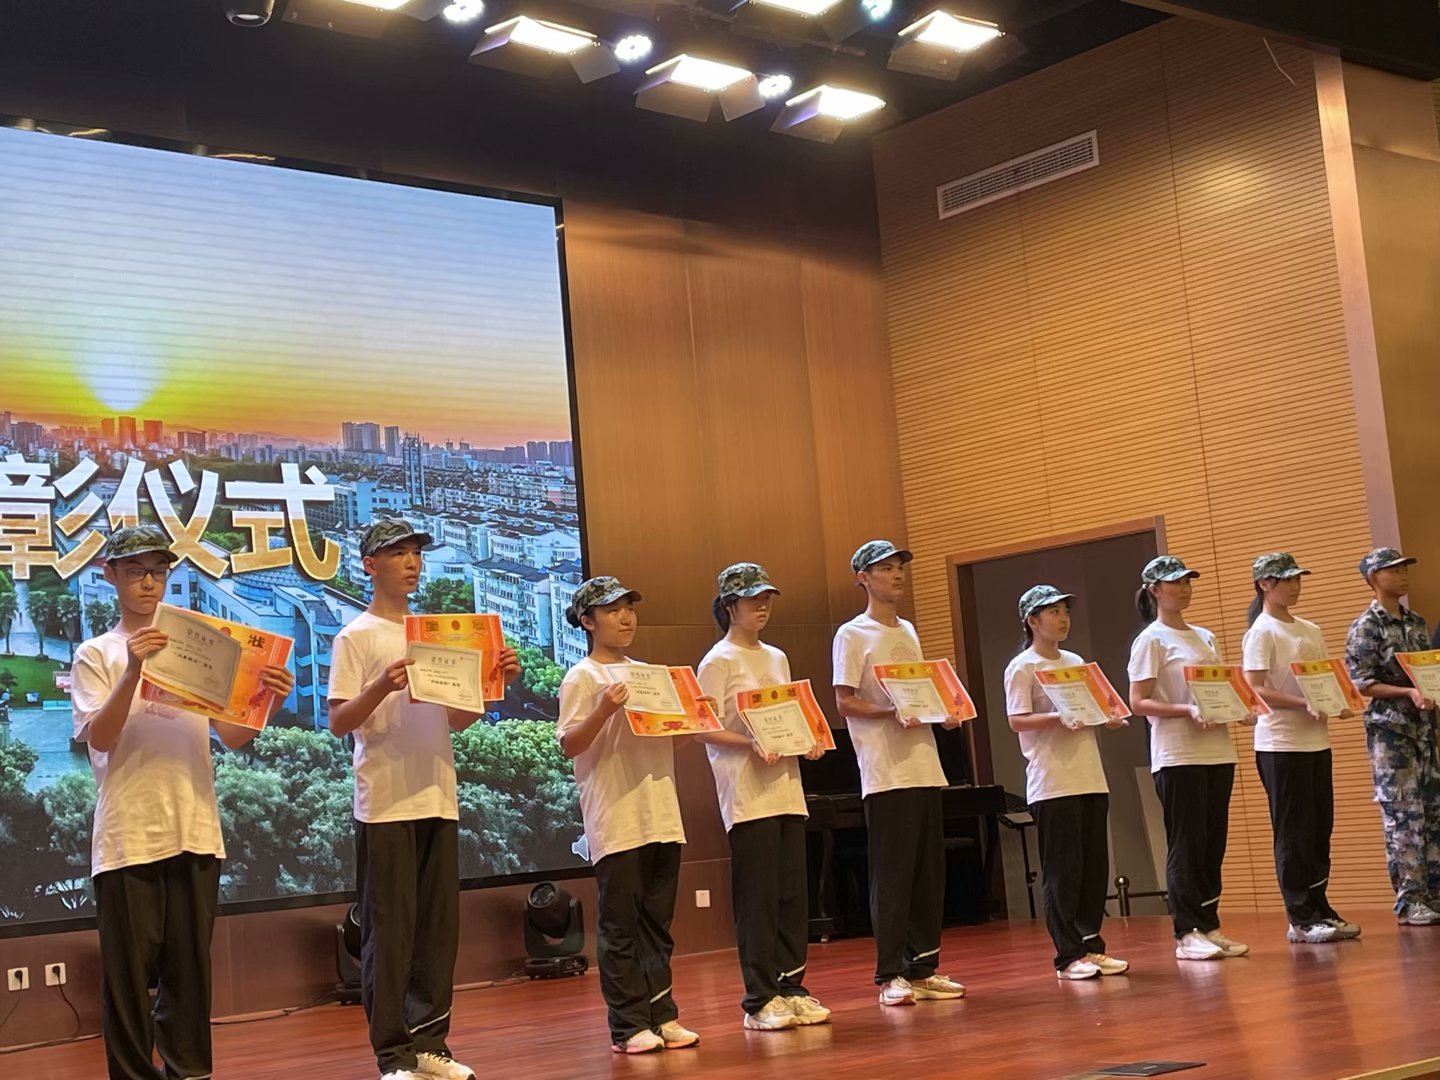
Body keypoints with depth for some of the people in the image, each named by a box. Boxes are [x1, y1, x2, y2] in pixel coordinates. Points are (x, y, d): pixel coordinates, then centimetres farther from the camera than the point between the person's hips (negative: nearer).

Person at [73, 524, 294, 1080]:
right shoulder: (96, 654, 5)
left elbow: (233, 737, 7)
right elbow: (98, 738, -9)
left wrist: (268, 704, -13)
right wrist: (133, 670, -22)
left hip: (195, 831, 3)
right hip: (129, 836, -3)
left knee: (190, 966, 8)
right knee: (130, 971, 0)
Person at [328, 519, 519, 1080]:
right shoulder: (357, 637, -2)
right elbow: (338, 722, -9)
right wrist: (382, 686, -25)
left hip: (439, 800, 6)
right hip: (385, 806, -6)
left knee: (438, 928, 8)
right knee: (389, 931, -3)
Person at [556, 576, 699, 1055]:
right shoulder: (582, 678, -3)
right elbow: (570, 745, -11)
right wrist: (603, 709, -26)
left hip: (661, 815, 6)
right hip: (616, 821, -6)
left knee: (657, 924, 10)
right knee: (620, 926, -1)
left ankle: (662, 1015, 15)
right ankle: (629, 1025, 4)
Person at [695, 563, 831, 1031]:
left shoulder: (777, 658, 17)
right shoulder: (717, 662, -3)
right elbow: (707, 730, -8)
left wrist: (809, 741, 2)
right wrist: (751, 745, -22)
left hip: (787, 790, 7)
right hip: (747, 795, -6)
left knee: (793, 896, 7)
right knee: (757, 899, -5)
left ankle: (791, 988, 14)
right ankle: (760, 1000, 0)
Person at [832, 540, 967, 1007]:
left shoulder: (908, 631, 19)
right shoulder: (852, 635, -2)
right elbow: (844, 702, -7)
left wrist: (943, 712, 3)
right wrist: (890, 713, -22)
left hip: (924, 765, 7)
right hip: (884, 771, -7)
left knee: (930, 874, 7)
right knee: (892, 876, -6)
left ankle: (924, 967, 15)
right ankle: (891, 975, 0)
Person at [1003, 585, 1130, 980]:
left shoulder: (1075, 662, 17)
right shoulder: (1022, 667, -4)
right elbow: (1017, 721, -11)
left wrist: (1109, 717, 0)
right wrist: (1058, 718, -25)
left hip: (1090, 778, 7)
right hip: (1052, 782, -7)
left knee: (1095, 867, 8)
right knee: (1062, 872, -4)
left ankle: (1092, 946, 16)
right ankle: (1068, 956, 1)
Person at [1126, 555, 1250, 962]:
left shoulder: (1204, 637, 17)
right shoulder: (1151, 641, -4)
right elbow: (1138, 702, -11)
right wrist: (1187, 710, -23)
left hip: (1217, 750, 7)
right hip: (1178, 756, -7)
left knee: (1213, 844, 8)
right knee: (1186, 845, -5)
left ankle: (1209, 927, 15)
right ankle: (1188, 934, 0)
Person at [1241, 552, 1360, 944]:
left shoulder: (1310, 631, 15)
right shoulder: (1261, 632, -7)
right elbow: (1255, 691, -15)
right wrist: (1305, 704, -25)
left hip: (1316, 740, 7)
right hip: (1280, 745, -7)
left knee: (1320, 828, 9)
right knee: (1294, 833, -2)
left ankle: (1319, 910, 18)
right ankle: (1301, 919, 3)